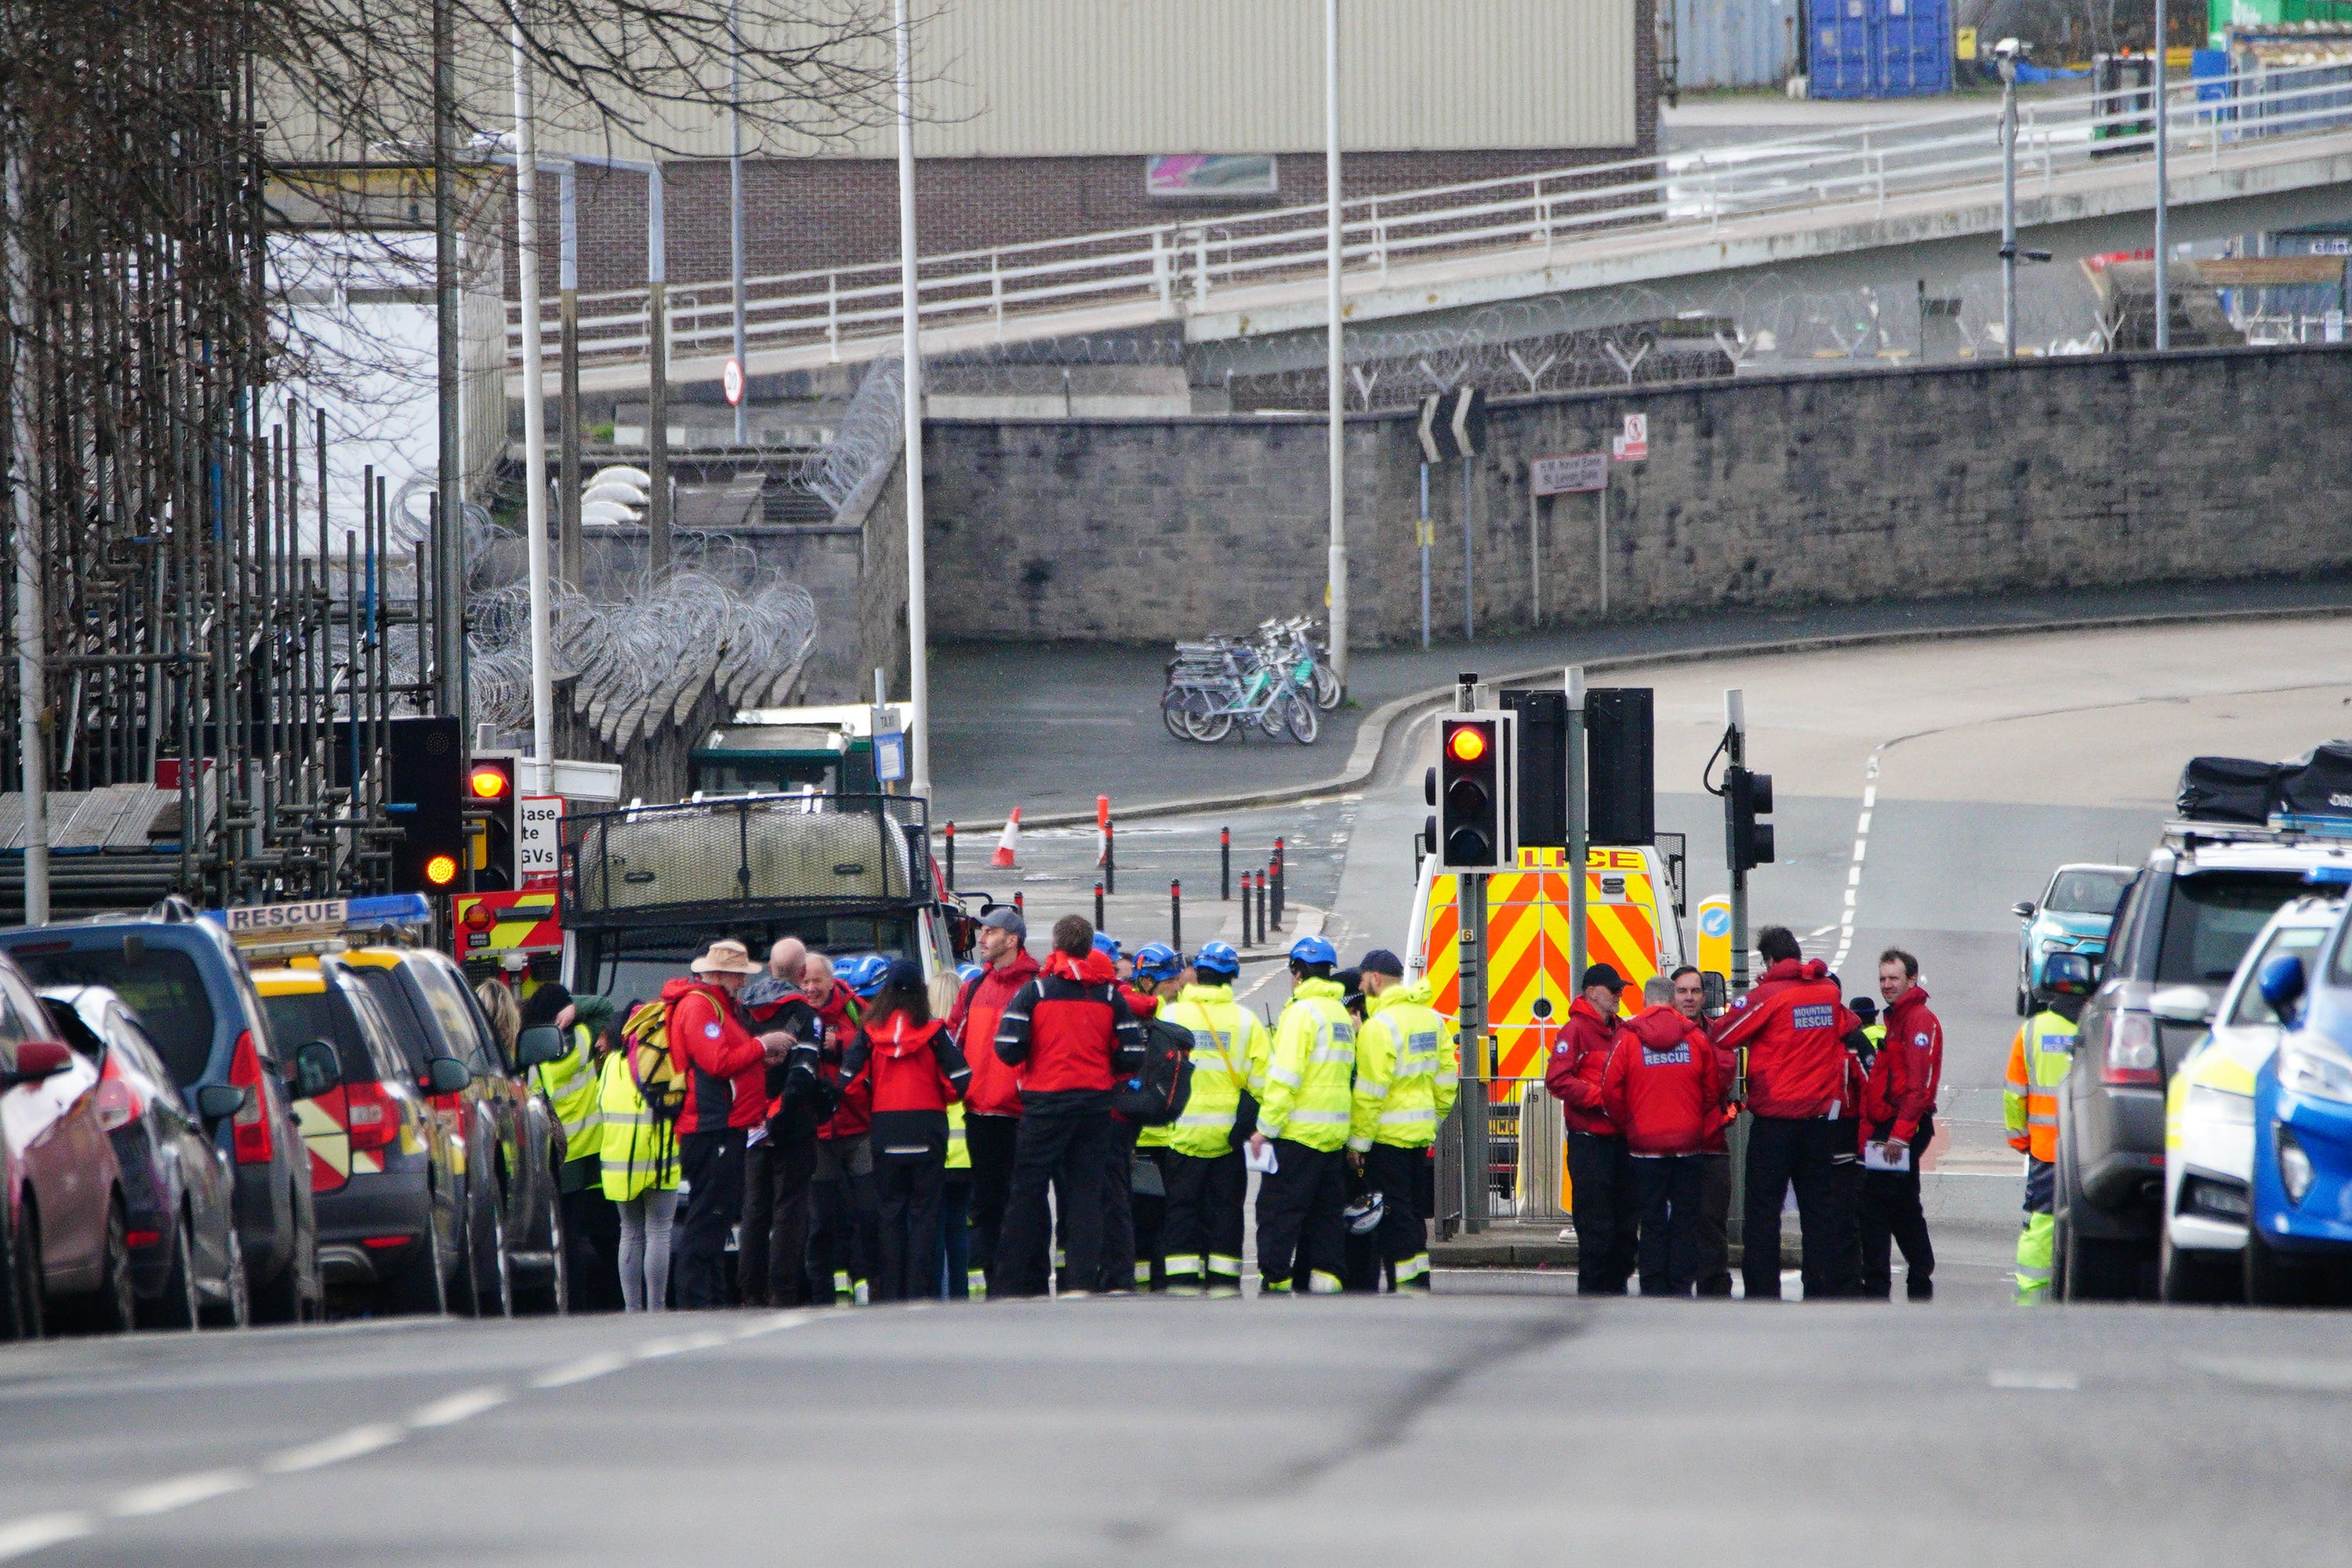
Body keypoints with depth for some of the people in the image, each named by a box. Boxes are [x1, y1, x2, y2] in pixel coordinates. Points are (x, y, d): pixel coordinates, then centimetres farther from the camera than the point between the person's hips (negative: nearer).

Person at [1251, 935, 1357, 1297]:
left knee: (1278, 1211, -4)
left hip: (1297, 1131, -8)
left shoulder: (1302, 1012, -11)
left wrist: (1265, 1128, -13)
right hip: (1335, 1132, 8)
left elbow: (1284, 1077, -16)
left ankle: (1275, 1282, -7)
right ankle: (1326, 1282, 8)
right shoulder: (1342, 1015, 15)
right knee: (1326, 1211, 10)